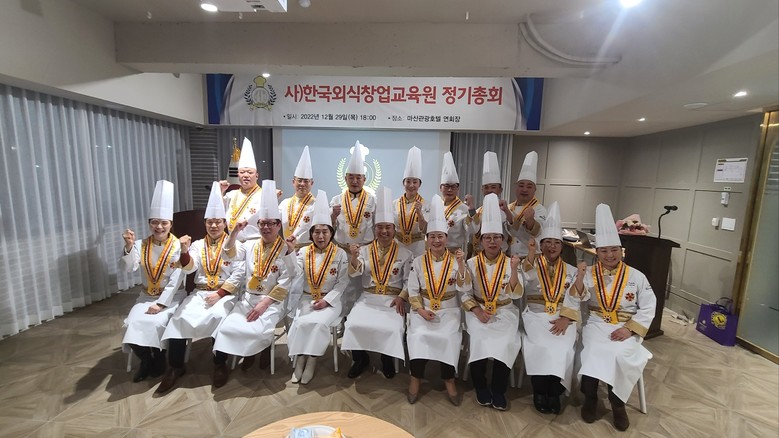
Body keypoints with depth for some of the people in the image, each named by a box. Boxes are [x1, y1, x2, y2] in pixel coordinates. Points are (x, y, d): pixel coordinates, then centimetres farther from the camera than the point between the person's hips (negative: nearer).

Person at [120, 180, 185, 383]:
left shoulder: (178, 247, -12)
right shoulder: (142, 245, -1)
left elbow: (176, 281, -15)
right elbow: (127, 268, -15)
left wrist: (161, 304, -20)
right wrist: (129, 247, -29)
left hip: (171, 298, -4)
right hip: (146, 296, 4)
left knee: (156, 323, -25)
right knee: (133, 322, -19)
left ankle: (157, 359, 3)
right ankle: (146, 360, 6)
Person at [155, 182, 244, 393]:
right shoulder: (198, 245, 10)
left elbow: (238, 275, -8)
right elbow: (188, 268, -5)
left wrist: (219, 294, -16)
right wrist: (184, 251, -25)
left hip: (225, 294, -3)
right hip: (200, 292, 4)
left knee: (218, 316, -31)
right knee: (181, 317, -19)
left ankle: (220, 364, -11)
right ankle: (176, 366, -2)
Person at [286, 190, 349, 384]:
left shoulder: (340, 254, -4)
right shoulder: (304, 252, 2)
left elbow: (342, 282, -5)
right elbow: (295, 274, -13)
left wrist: (326, 300, -14)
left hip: (330, 300, -2)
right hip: (307, 299, 2)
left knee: (318, 323, -27)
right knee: (301, 323, -24)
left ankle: (311, 362, -7)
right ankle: (301, 361, -4)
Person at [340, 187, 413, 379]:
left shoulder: (405, 253, 4)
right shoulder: (365, 250, 6)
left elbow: (409, 280, 3)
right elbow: (354, 273, -9)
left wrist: (401, 297, -13)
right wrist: (354, 257, -29)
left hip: (393, 300, -1)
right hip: (368, 298, 1)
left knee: (392, 328, -25)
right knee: (354, 324, -22)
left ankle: (387, 359, 8)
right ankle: (361, 358, 7)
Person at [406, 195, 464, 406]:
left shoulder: (455, 260, -2)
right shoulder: (418, 262, 0)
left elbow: (464, 287, -14)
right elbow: (412, 290, 1)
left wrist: (461, 264, -26)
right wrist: (421, 310, -12)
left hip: (448, 309, 0)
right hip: (423, 308, 1)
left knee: (449, 337, -24)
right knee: (418, 335, -24)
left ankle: (449, 379, 0)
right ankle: (416, 377, -1)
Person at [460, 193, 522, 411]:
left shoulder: (510, 263, 0)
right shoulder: (472, 263, -1)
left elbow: (515, 295, -10)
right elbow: (465, 294, -1)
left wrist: (513, 270, -23)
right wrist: (477, 311, -15)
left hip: (504, 312, 1)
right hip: (478, 311, 0)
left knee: (507, 343, -23)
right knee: (478, 340, -24)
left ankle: (499, 391, 1)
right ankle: (481, 388, 2)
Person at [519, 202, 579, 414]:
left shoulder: (570, 271, 11)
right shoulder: (530, 264, 4)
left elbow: (574, 300, 3)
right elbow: (522, 284, -18)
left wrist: (565, 319, -13)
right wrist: (531, 256, -26)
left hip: (562, 319, 2)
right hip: (535, 317, -2)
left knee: (562, 349, -23)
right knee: (539, 347, -26)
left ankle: (554, 392, 0)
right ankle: (539, 391, -3)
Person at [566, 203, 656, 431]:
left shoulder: (636, 276, 2)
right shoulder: (588, 273, 2)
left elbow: (648, 307, 1)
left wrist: (629, 329, -12)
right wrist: (579, 278, -26)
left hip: (626, 328, 0)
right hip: (596, 324, 0)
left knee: (618, 354, -28)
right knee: (595, 352, -28)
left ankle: (617, 401, -1)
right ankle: (590, 397, -4)